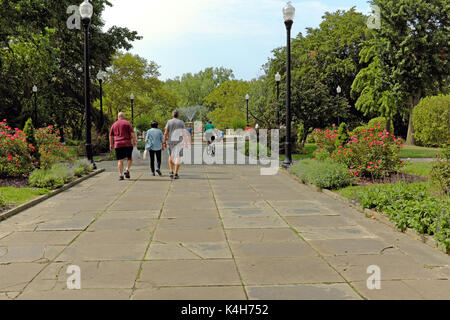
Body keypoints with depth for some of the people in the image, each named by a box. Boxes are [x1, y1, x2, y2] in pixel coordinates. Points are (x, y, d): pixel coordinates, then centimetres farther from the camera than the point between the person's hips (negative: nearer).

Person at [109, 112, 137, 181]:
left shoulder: (114, 124, 15)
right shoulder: (127, 123, 3)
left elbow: (110, 136, 17)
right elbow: (132, 133, -6)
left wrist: (111, 144, 24)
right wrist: (134, 141, 1)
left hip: (118, 145, 3)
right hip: (127, 144, -3)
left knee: (120, 160, 5)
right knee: (130, 158, 12)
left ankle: (121, 175, -1)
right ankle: (127, 170, -6)